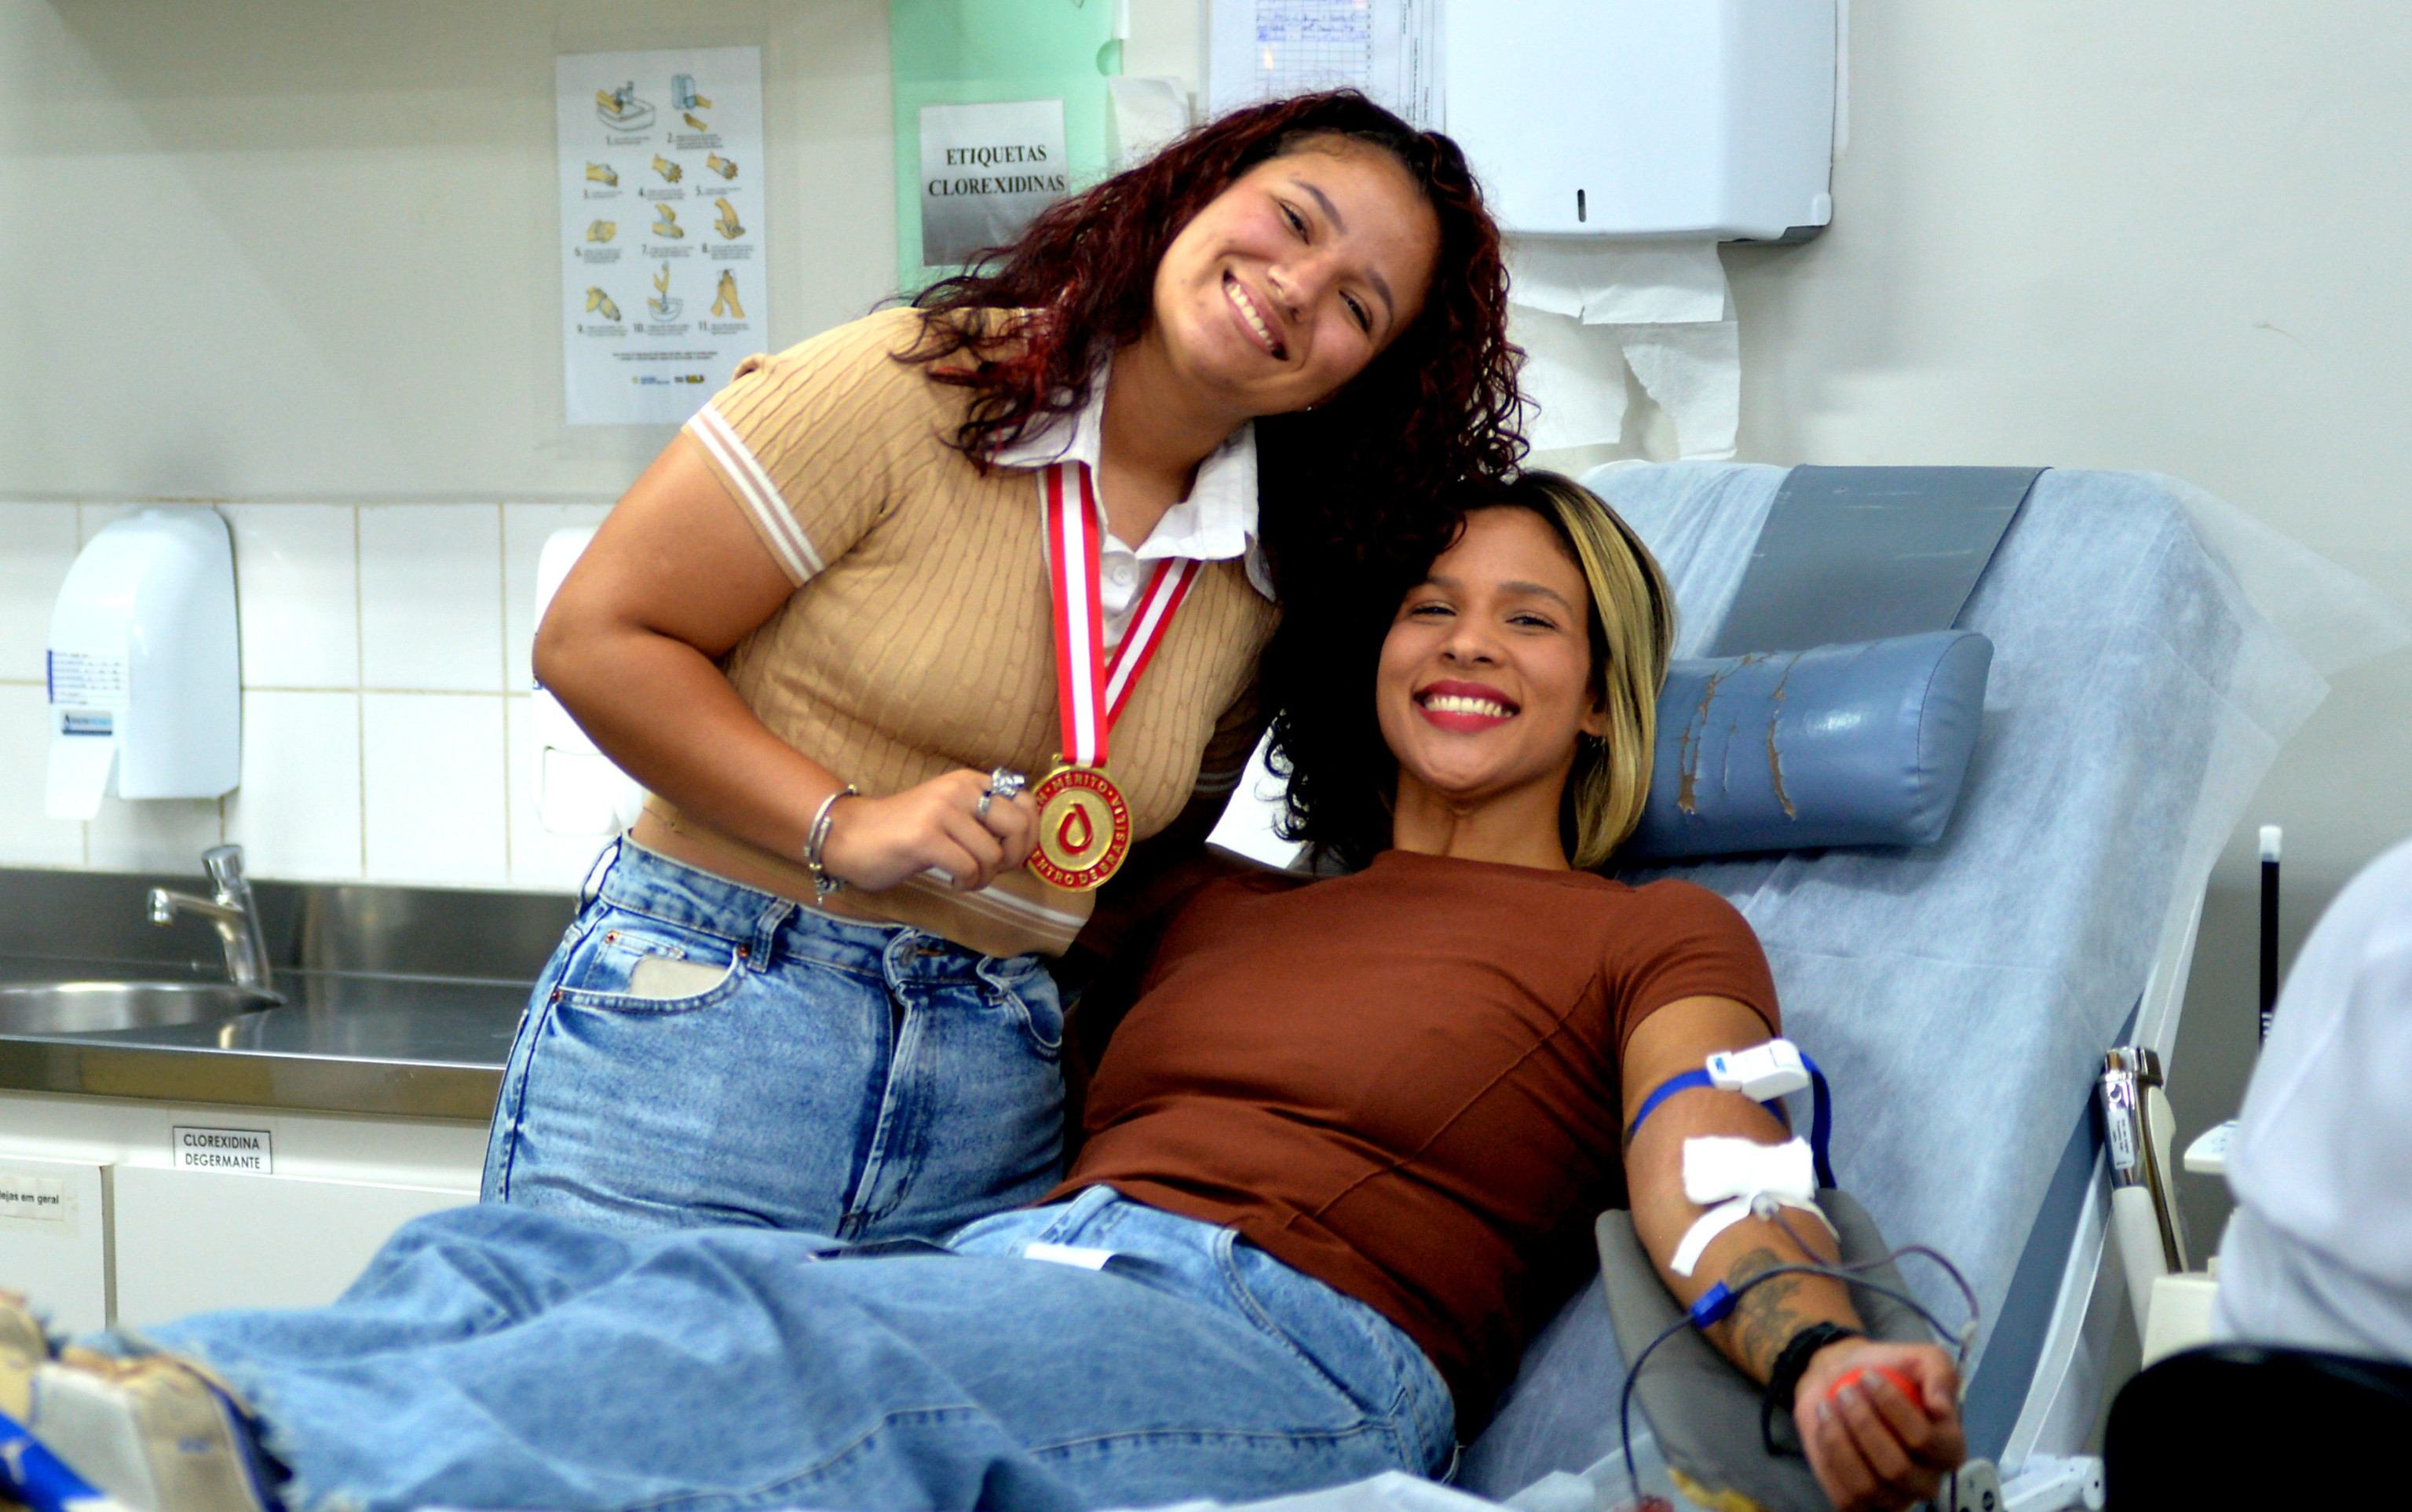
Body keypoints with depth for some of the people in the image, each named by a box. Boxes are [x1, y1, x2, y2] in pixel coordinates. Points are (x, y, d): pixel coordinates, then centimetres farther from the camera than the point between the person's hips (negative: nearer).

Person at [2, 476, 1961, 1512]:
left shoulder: (1656, 941, 15)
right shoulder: (1219, 910, 32)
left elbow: (1714, 1198, -4)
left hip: (1286, 1353, -6)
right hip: (1004, 1267, 6)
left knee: (762, 1326, -37)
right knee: (497, 1259, -22)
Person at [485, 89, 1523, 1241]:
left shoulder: (1265, 591, 8)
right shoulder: (914, 388, -6)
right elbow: (596, 640, -6)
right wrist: (842, 826, -15)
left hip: (1005, 1102, 4)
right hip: (702, 1014, -4)